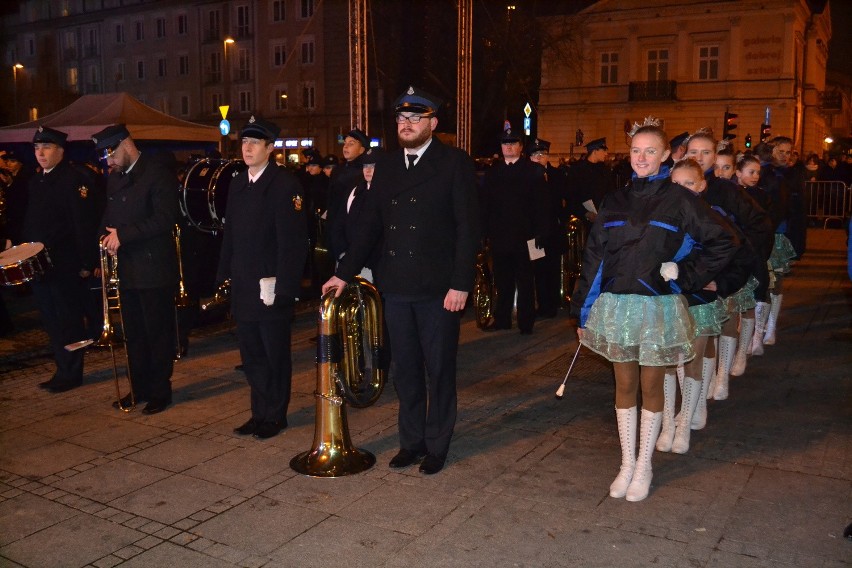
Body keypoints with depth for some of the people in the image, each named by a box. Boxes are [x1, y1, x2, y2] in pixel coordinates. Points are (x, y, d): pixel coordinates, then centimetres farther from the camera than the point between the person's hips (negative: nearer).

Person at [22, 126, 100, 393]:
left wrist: (87, 262, -21)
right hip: (39, 263, 8)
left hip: (65, 264, -8)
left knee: (68, 319, 1)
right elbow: (29, 221, 19)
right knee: (51, 319, 13)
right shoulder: (35, 181, 14)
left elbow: (85, 223, -17)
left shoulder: (73, 180, -11)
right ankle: (63, 369, 23)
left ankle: (70, 374, 11)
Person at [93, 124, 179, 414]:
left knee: (158, 333, 2)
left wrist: (123, 234, -18)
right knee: (134, 333, 13)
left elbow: (165, 218, -19)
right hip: (126, 268, 7)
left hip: (154, 268, -7)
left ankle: (160, 391, 13)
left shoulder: (158, 173, -10)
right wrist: (108, 238, 0)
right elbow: (110, 216, 22)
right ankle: (140, 388, 25)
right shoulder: (115, 178, 14)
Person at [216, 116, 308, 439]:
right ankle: (259, 413, 27)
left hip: (272, 288, -7)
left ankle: (275, 416, 19)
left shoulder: (285, 184, -10)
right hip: (243, 288, 7)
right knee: (251, 354, 14)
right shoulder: (237, 184, 13)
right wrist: (225, 275, 11)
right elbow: (230, 234, 17)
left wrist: (284, 288, -18)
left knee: (275, 355, 6)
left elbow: (293, 240, -15)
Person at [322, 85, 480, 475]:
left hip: (438, 288, -5)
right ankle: (411, 441, 28)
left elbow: (468, 228, -8)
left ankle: (437, 446, 23)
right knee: (406, 369, 13)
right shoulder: (386, 168, 12)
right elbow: (370, 228, 14)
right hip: (395, 286, 5)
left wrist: (461, 283, -15)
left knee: (439, 370, 7)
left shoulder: (455, 164, -4)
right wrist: (344, 273, 9)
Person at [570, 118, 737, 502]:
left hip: (657, 308, -2)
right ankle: (626, 464, 23)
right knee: (624, 386, 10)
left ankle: (643, 466, 22)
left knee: (651, 387, 8)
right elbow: (593, 257, 6)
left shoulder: (678, 200, -3)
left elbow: (723, 244, 1)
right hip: (616, 307, 3)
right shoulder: (614, 202, 6)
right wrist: (582, 311, 5)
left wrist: (686, 276, -6)